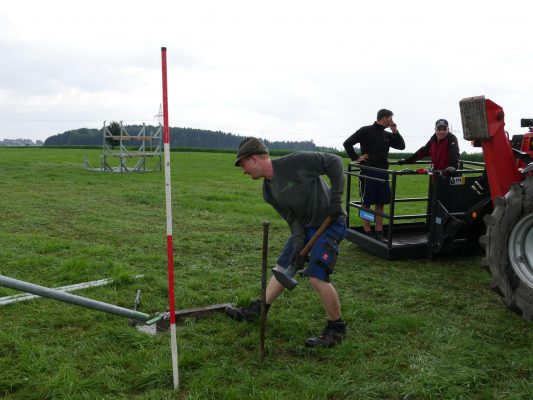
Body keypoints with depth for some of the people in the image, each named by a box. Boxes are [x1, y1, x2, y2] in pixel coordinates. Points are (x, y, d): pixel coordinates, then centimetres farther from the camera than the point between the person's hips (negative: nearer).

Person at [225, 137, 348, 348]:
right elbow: (293, 219, 2)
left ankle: (336, 329, 6)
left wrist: (336, 198, -21)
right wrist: (298, 247, -8)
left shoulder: (295, 162, -23)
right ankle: (256, 311, 29)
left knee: (317, 277, -15)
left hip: (330, 222, -8)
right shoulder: (269, 190, 2)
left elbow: (335, 162, -19)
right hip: (305, 227, 8)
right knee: (283, 267, 13)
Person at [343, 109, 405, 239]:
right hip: (368, 172, -6)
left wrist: (395, 132, 5)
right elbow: (347, 143, -4)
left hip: (383, 173, 6)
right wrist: (356, 158, -7)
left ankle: (379, 232, 13)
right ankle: (367, 232, 5)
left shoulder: (387, 135, 14)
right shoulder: (366, 131, -3)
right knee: (366, 203, -1)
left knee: (380, 203, 7)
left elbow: (401, 146, 14)